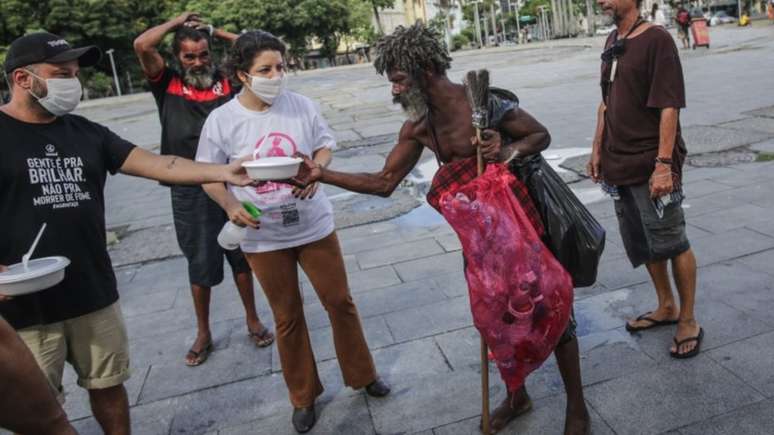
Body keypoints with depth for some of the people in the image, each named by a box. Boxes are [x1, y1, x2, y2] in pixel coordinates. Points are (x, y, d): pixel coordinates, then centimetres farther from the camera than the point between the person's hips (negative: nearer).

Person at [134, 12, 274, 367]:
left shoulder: (227, 82, 4)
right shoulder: (168, 85, 2)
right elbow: (142, 45, -10)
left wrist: (216, 31, 6)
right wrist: (179, 21, 2)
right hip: (189, 191, 0)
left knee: (241, 255, 13)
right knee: (200, 264, 11)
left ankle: (252, 321, 31)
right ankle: (203, 334, 27)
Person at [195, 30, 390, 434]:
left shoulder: (301, 105, -7)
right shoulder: (221, 120, -11)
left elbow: (325, 145, 6)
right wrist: (231, 206, -21)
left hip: (314, 226, 1)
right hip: (264, 238, -1)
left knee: (340, 302, 12)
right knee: (287, 317, 13)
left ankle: (362, 374, 36)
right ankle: (303, 397, 33)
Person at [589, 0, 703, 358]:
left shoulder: (657, 40, -11)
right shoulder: (612, 43, 11)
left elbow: (669, 108, -16)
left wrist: (664, 164, -21)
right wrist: (598, 149, 15)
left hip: (651, 166, -7)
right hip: (619, 165, 7)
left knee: (671, 243, 2)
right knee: (643, 244, 16)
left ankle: (688, 321, 18)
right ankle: (666, 307, 33)